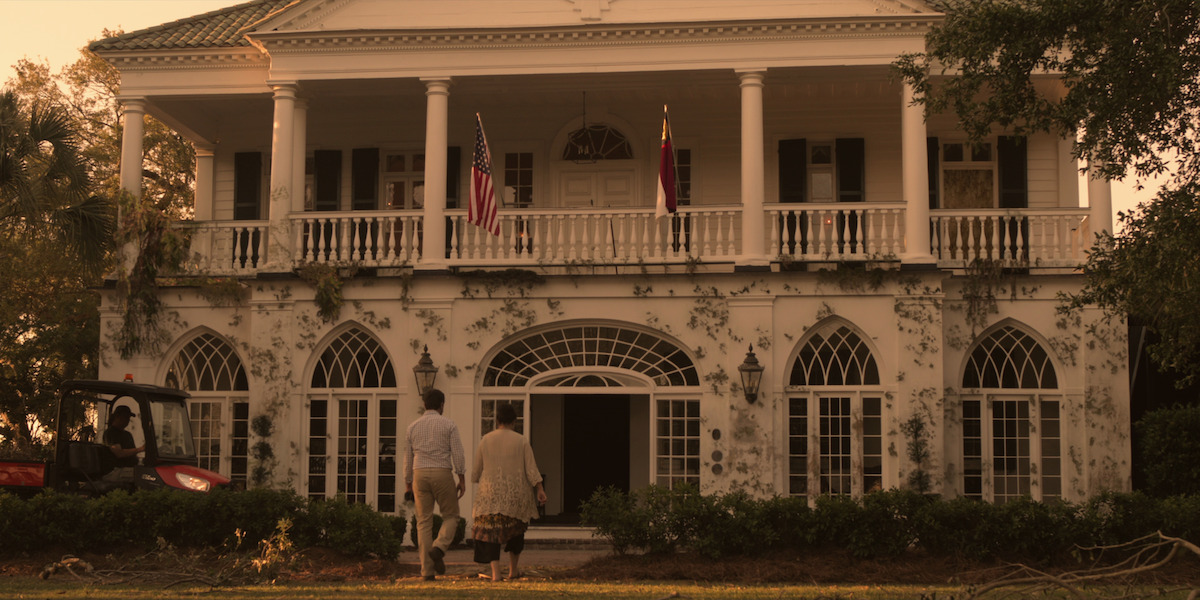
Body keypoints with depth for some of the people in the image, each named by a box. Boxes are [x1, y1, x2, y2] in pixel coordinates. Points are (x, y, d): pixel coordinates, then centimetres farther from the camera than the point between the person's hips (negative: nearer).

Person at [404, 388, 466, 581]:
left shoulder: (413, 427, 9)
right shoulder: (449, 425, 0)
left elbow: (408, 458, 11)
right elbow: (457, 453, -7)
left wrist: (408, 484, 19)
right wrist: (462, 479, -3)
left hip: (420, 475, 3)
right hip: (442, 475, -3)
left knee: (424, 522, 4)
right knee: (451, 517, 11)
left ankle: (427, 570, -1)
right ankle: (438, 548, -16)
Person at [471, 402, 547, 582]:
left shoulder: (486, 440, 1)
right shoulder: (522, 441, -2)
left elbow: (477, 468, 9)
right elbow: (531, 468, -8)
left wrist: (475, 480, 29)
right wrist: (540, 490, -7)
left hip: (491, 494, -1)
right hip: (515, 493, 1)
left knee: (490, 532, 0)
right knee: (516, 528, 20)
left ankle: (495, 573, -14)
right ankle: (513, 570, 29)